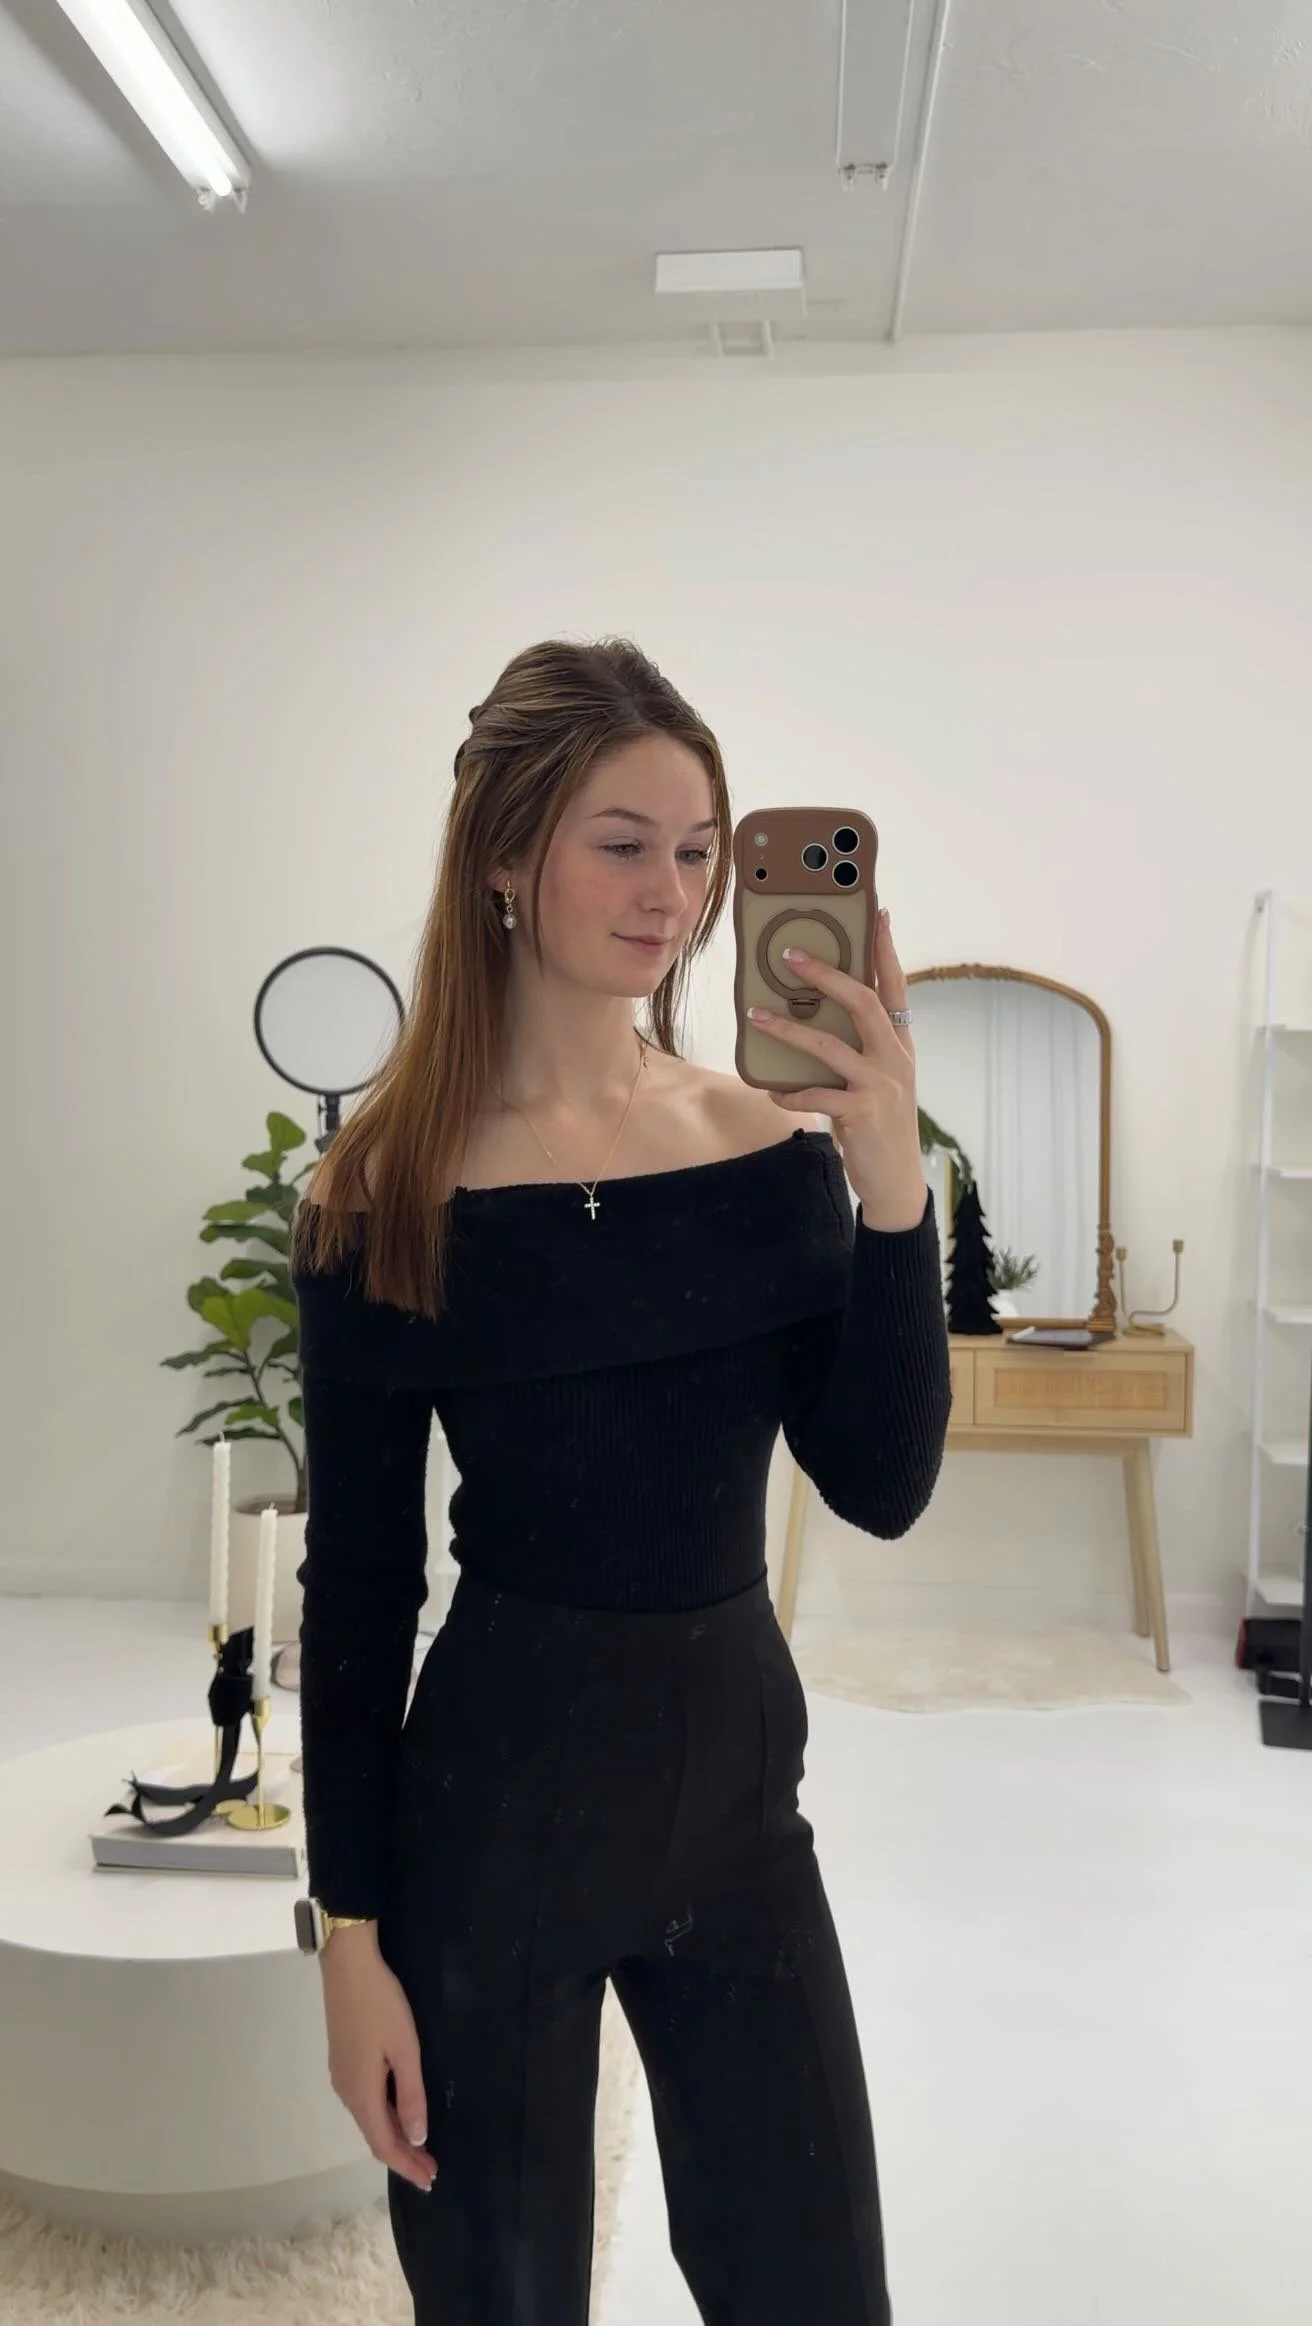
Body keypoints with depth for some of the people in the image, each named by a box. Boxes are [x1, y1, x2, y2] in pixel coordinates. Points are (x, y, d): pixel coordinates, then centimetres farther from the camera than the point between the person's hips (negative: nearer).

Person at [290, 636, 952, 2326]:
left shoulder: (775, 1142, -3)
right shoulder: (390, 1192, -11)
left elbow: (883, 1487, -8)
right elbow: (357, 1583, -6)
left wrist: (891, 1186, -21)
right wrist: (352, 1931, -5)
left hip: (740, 1771, 3)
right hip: (495, 1790, -2)